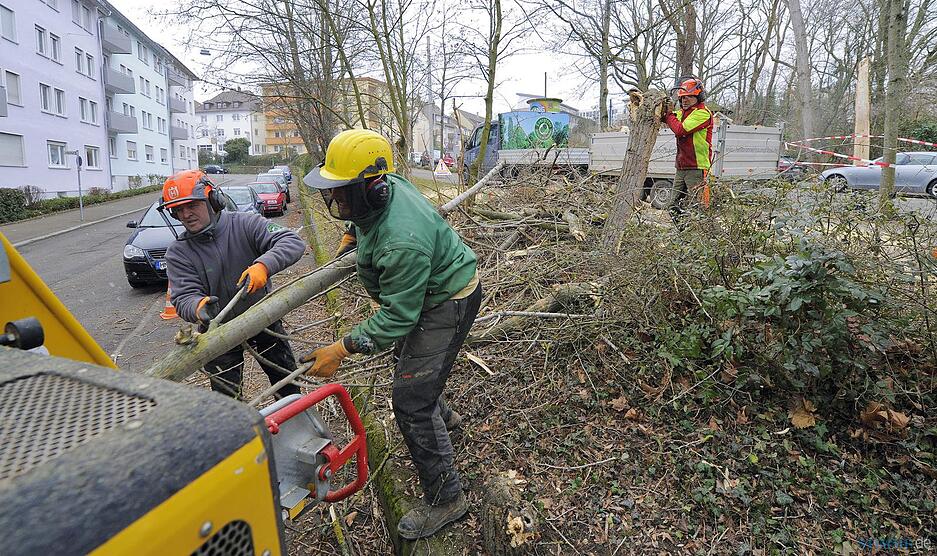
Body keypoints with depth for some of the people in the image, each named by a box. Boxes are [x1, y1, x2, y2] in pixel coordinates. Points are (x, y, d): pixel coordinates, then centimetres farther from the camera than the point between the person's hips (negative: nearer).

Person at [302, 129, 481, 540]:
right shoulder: (387, 184, -11)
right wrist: (352, 232, 13)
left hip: (447, 304, -10)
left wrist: (340, 350, -31)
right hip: (430, 288, 10)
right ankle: (442, 416, 57)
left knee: (410, 401, -9)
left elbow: (396, 317, -32)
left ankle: (444, 498, 8)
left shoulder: (401, 242, -39)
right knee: (406, 352, 31)